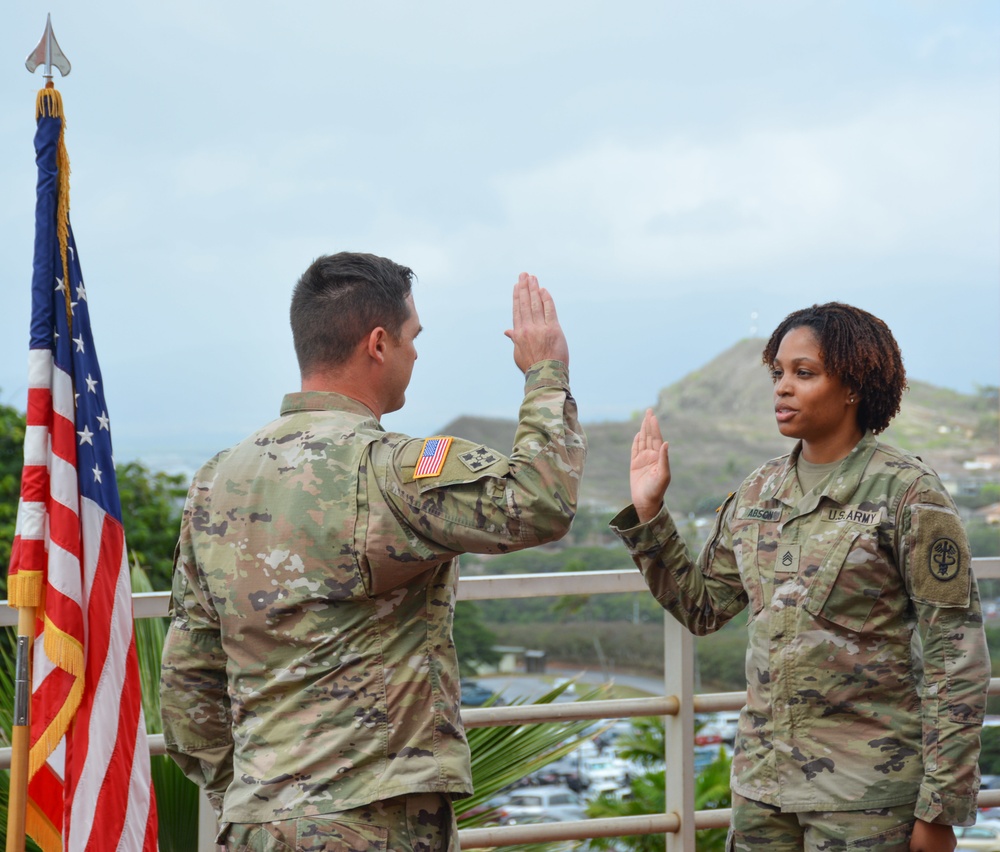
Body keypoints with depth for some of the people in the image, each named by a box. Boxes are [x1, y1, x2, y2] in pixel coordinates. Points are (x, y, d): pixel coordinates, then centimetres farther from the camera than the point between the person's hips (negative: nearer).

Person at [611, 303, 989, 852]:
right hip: (762, 779, 6)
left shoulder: (906, 494, -9)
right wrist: (647, 513, 4)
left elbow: (957, 658, -10)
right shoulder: (759, 493, 9)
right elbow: (700, 608, 15)